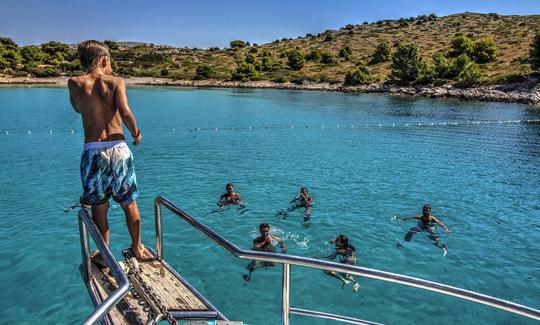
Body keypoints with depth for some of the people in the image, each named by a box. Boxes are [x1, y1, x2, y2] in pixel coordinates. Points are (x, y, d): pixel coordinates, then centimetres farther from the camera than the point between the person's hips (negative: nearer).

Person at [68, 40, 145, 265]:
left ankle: (104, 256, 27)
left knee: (99, 208, 14)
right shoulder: (116, 82, -1)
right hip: (119, 149, 0)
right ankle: (137, 248, 32)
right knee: (129, 204, 17)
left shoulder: (74, 83, 3)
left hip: (93, 152, 0)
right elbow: (125, 112, -16)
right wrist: (136, 133, 1)